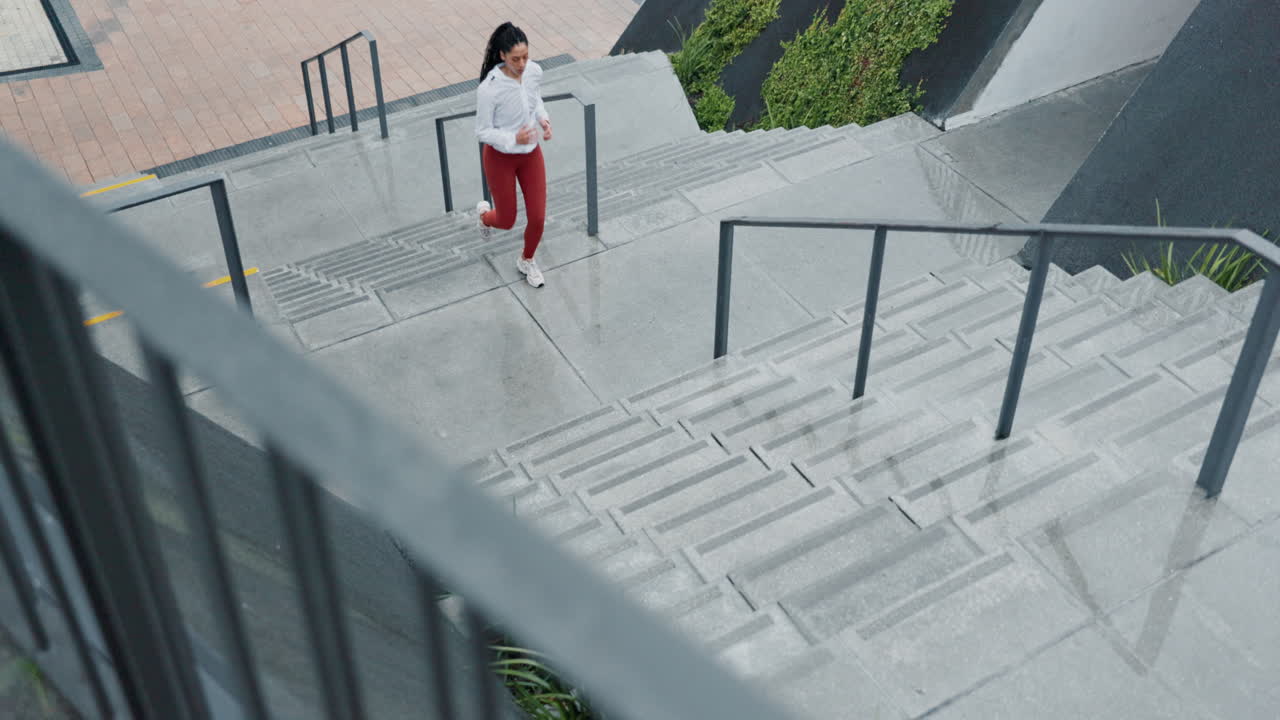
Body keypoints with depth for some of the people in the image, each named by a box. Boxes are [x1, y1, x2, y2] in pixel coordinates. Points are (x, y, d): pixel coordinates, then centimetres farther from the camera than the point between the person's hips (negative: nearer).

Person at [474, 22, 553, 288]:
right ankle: (483, 213, 51)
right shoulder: (488, 89, -30)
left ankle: (526, 261, 38)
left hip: (531, 154, 4)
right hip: (500, 158, -4)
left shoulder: (534, 71, -15)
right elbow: (482, 132, -19)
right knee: (506, 222, 11)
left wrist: (543, 120, -13)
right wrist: (513, 139, -35)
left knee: (538, 218, 6)